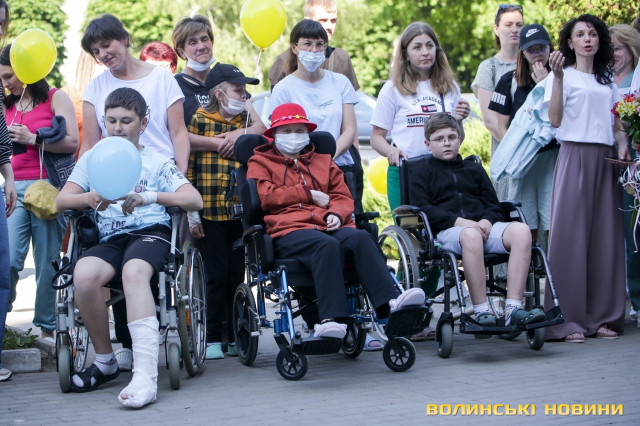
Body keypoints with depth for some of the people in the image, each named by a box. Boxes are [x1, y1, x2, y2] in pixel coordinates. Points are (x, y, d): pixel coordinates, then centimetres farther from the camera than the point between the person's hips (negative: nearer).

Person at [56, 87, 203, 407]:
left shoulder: (157, 162, 14)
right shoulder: (92, 160, 22)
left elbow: (194, 200, 0)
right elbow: (61, 201, 10)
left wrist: (149, 197, -16)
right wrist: (90, 198, -14)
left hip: (151, 232, -3)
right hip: (110, 238, 3)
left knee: (134, 271, -39)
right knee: (83, 274, -33)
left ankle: (146, 376, -49)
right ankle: (105, 362, -11)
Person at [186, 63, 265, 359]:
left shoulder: (245, 121, 13)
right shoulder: (200, 120, 0)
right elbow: (188, 168, -2)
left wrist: (249, 110, -1)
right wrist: (192, 214, -7)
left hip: (240, 212, 4)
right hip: (210, 214, -4)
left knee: (237, 275, 6)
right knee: (217, 276, -2)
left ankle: (235, 337, 14)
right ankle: (213, 339, 7)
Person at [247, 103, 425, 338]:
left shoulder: (323, 161, 32)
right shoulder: (260, 162, 20)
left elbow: (344, 196, 23)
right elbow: (264, 196, 0)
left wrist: (336, 213, -2)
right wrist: (309, 194, 2)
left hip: (328, 225, 4)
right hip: (288, 230, -4)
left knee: (361, 237, -31)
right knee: (326, 244, -38)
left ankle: (389, 302, -47)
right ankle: (330, 317, -51)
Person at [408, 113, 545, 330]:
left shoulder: (474, 169, 29)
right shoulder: (421, 172, 17)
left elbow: (494, 204, 21)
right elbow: (423, 209, 1)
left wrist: (487, 220, -4)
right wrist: (458, 221, -13)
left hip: (484, 227, 4)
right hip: (446, 231, -4)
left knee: (521, 230, -28)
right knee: (471, 235, -42)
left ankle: (513, 308, -35)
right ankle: (481, 311, -38)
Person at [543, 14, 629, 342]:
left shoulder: (608, 82, 20)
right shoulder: (563, 74, 4)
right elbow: (555, 120, -8)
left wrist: (622, 144, 1)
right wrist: (557, 77, -16)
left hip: (604, 160, 5)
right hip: (574, 157, -5)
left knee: (605, 235, 2)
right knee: (571, 233, -8)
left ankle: (602, 316, 7)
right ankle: (569, 321, -7)